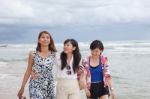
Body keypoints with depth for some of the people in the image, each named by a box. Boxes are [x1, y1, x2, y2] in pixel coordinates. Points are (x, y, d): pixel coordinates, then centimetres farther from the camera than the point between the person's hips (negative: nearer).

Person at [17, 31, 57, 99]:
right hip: (36, 86, -3)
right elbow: (28, 71, 3)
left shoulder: (53, 54, 1)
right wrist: (22, 87, 5)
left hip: (49, 86, 3)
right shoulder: (33, 54, -4)